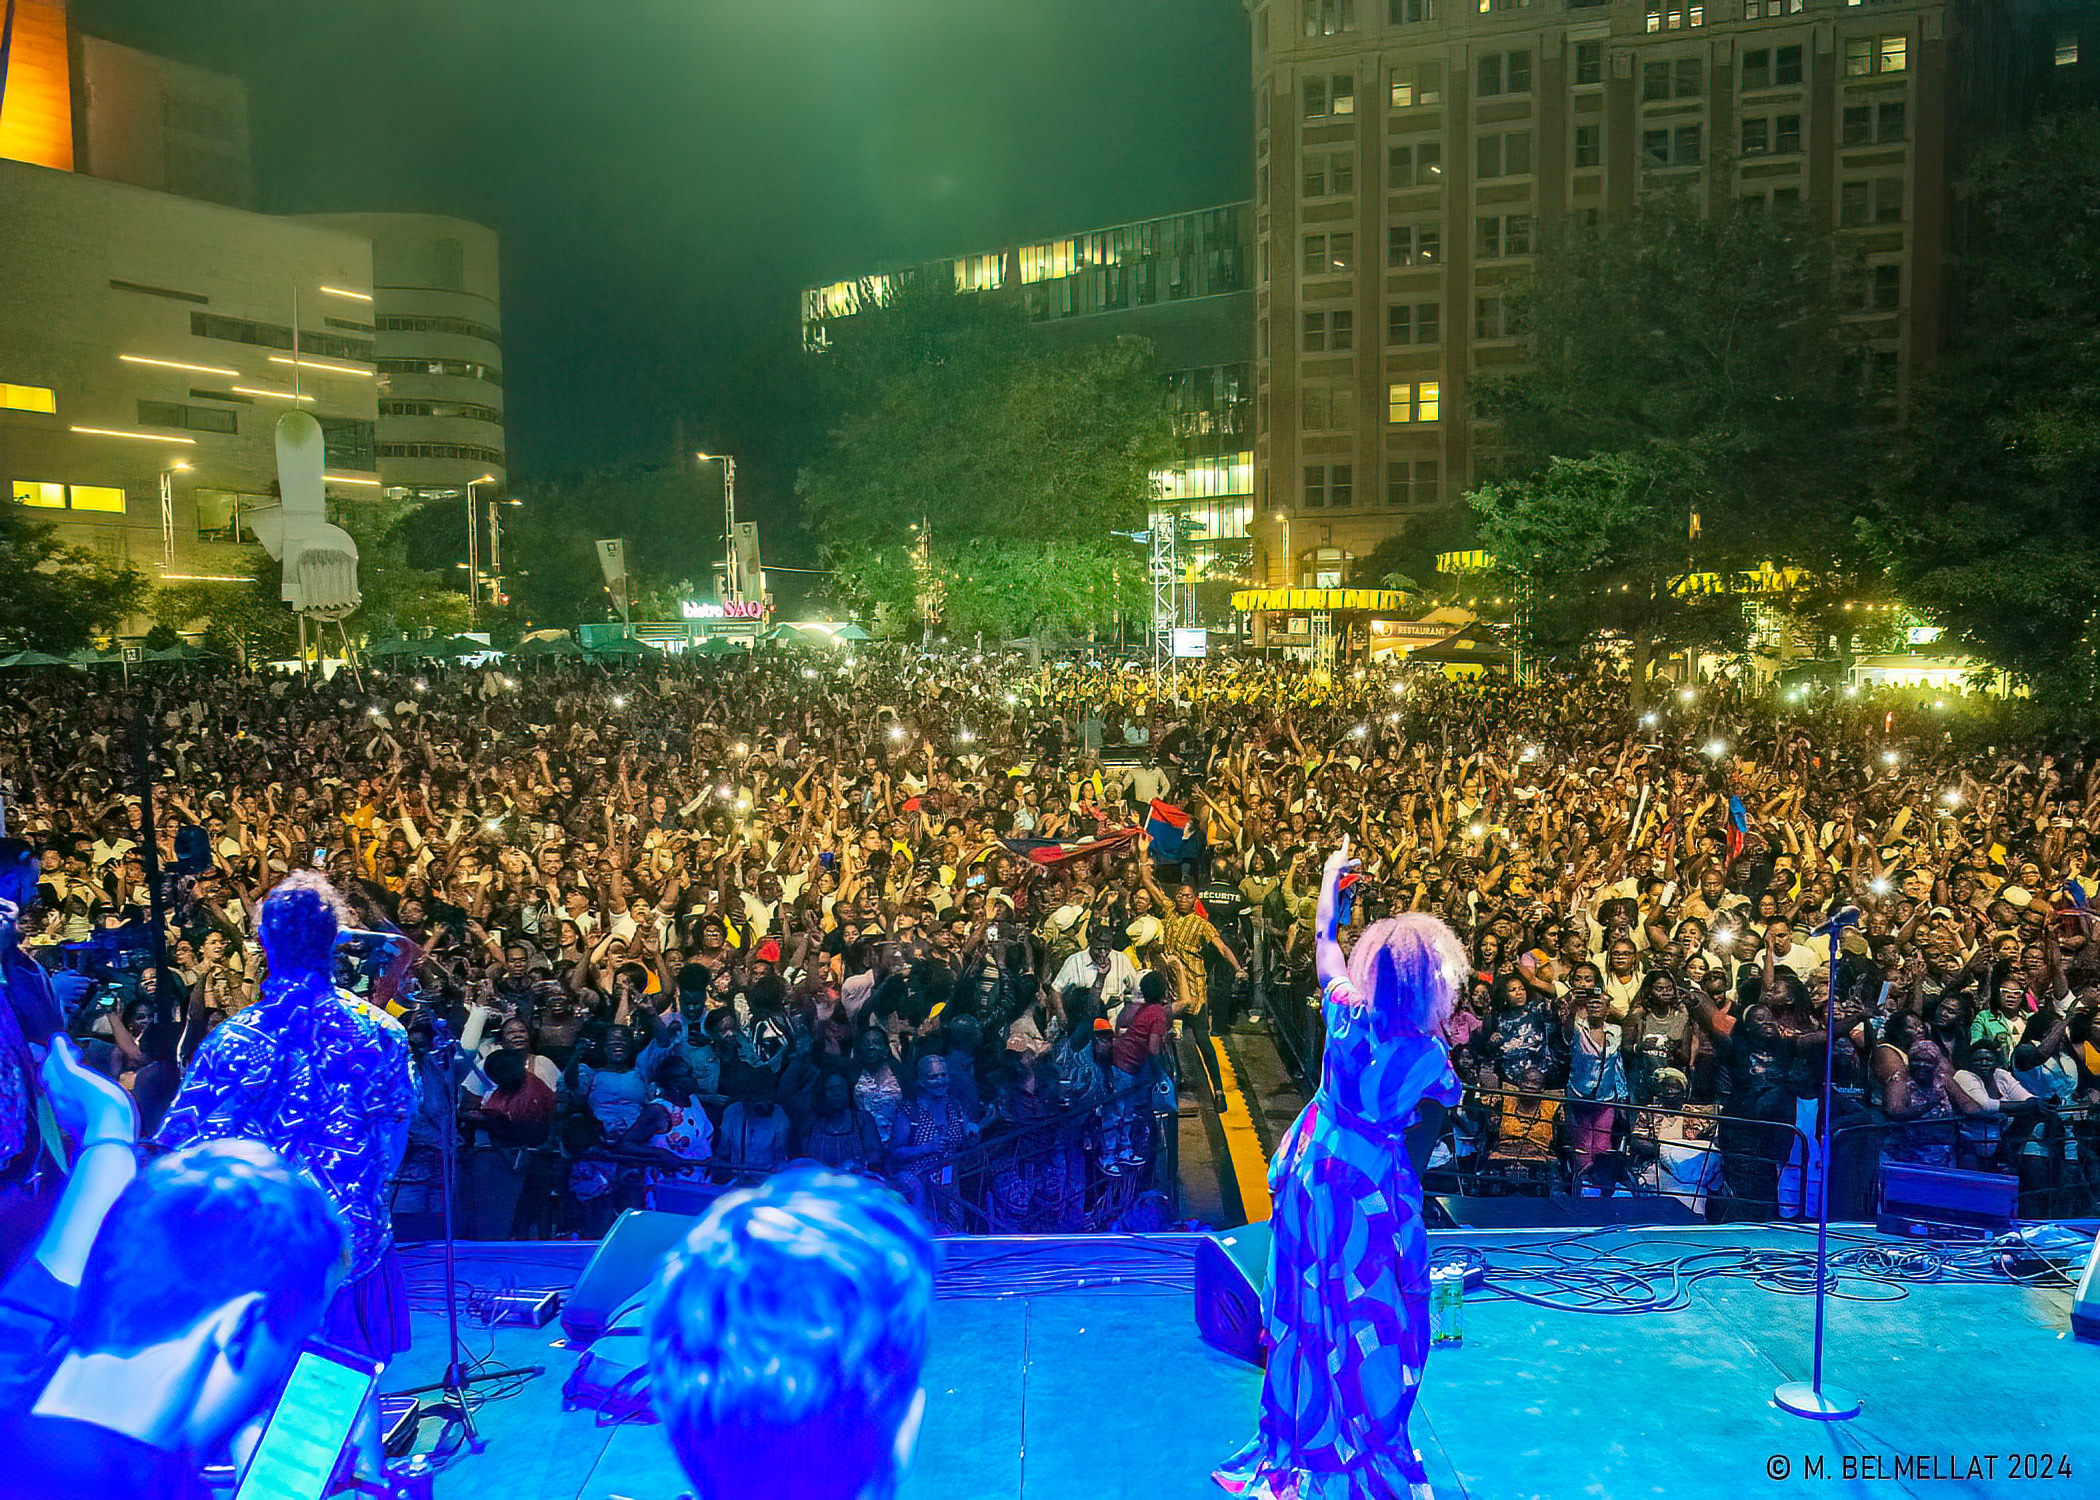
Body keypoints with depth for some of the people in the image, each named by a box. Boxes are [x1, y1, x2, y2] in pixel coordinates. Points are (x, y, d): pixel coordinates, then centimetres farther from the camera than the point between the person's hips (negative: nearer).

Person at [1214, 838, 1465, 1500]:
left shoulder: (1346, 1013, -13)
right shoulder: (1427, 1052, -18)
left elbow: (1325, 946, 6)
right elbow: (1451, 1096, 5)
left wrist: (1330, 881, 21)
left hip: (1312, 1165, 4)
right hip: (1373, 1184, -4)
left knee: (1310, 1306, 18)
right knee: (1372, 1318, 10)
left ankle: (1298, 1437, 34)